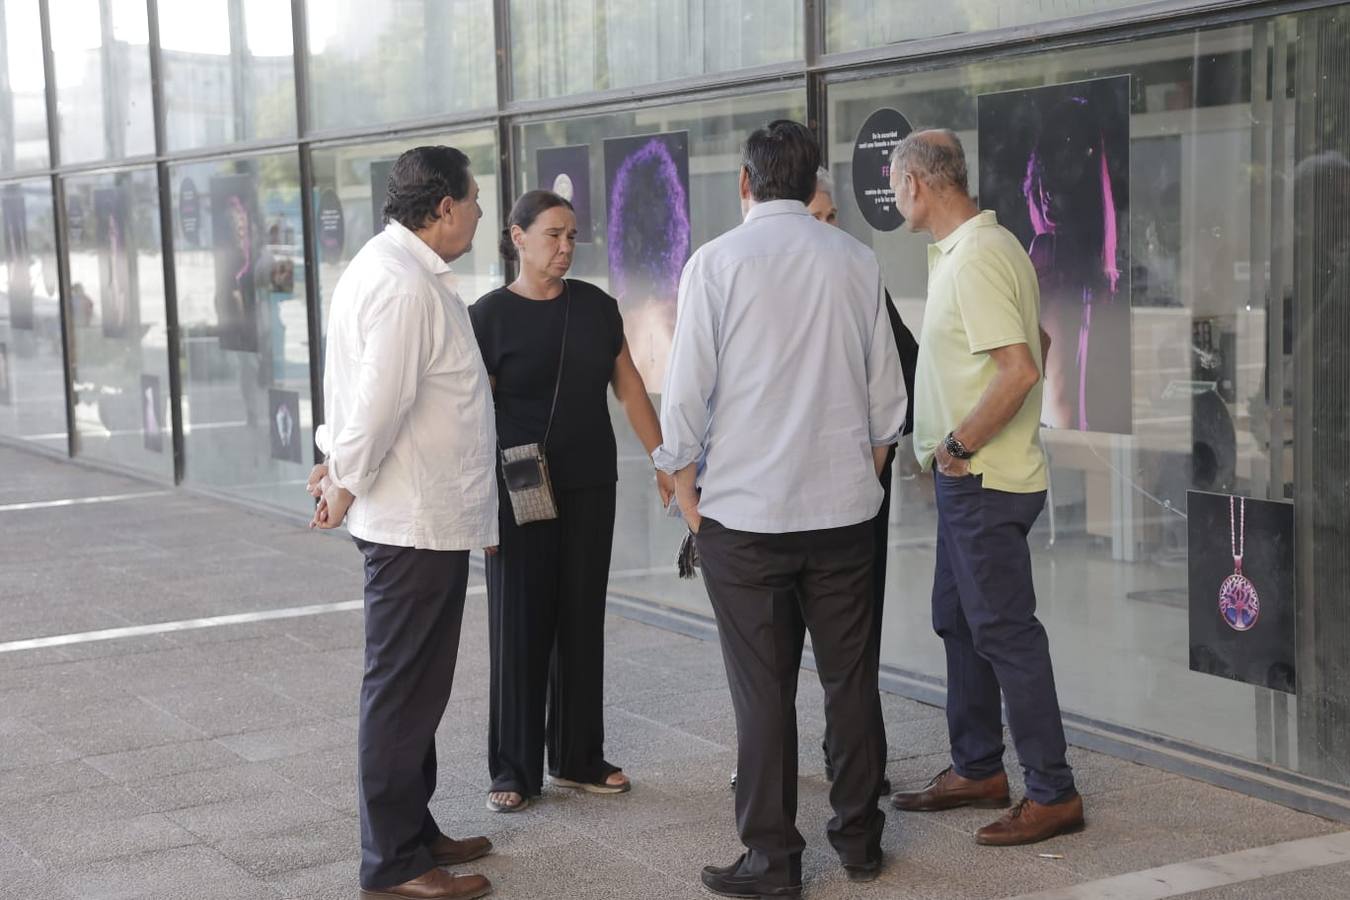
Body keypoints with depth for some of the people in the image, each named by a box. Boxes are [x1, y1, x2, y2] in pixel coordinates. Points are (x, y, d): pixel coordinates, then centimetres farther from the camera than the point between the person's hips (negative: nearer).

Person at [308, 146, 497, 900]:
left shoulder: (392, 267, 13)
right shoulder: (406, 286, -21)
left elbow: (375, 391, 17)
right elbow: (382, 400, -24)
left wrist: (342, 464, 16)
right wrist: (348, 483, -11)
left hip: (425, 518, 10)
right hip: (418, 522, -10)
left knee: (417, 687, 18)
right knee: (403, 690, -1)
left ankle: (414, 831, 31)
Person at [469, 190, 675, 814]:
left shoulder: (596, 307, 6)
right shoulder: (490, 316, -5)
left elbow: (629, 388, 11)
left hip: (591, 487, 4)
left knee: (582, 622, 10)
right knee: (520, 626, 1)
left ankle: (578, 758, 21)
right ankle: (515, 770, 11)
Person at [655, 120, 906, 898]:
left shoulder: (718, 262, -6)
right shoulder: (857, 262, 3)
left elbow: (687, 392, -8)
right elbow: (886, 394, 7)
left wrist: (686, 491, 4)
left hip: (746, 511, -3)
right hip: (844, 506, 3)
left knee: (764, 688, 2)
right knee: (851, 674, 13)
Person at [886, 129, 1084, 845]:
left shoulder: (973, 258, -19)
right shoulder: (985, 244, 13)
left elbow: (1019, 370, -28)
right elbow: (1034, 347, 22)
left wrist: (959, 445, -17)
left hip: (983, 481, -11)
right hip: (972, 477, 11)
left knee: (1005, 631, -5)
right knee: (959, 620, 18)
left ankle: (1051, 793, 2)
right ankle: (977, 769, 29)